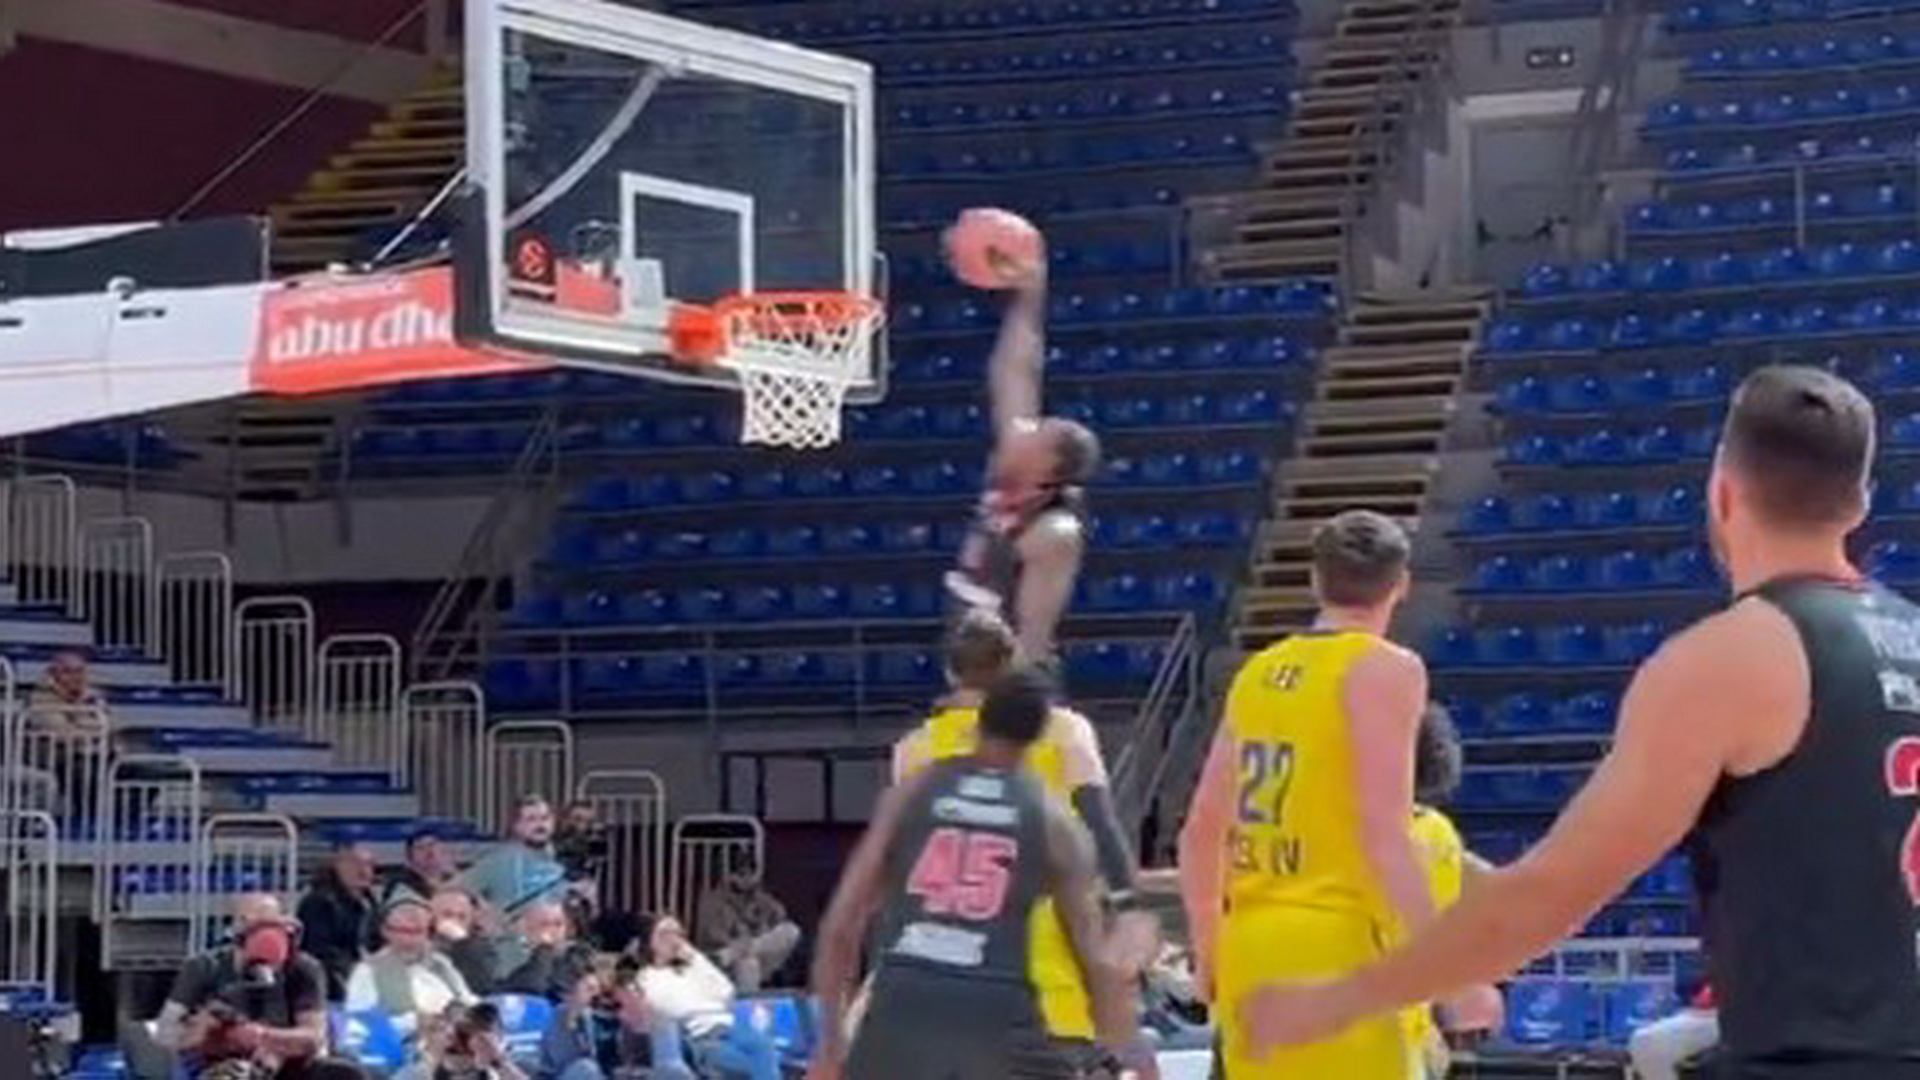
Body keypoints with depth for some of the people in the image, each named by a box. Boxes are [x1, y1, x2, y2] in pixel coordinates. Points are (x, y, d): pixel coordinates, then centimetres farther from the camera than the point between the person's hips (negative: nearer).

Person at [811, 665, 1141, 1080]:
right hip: (996, 1019, -2)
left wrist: (831, 1042, 15)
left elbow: (841, 922, 8)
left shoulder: (912, 791, 11)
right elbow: (1098, 960, 4)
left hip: (901, 1014, 2)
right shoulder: (1052, 819, 9)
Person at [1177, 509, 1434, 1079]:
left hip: (1248, 946, 8)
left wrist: (1208, 956, 28)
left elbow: (1199, 832, 17)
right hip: (1333, 946, -7)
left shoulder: (1258, 671, 15)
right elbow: (1384, 832, -16)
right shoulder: (1383, 669, -6)